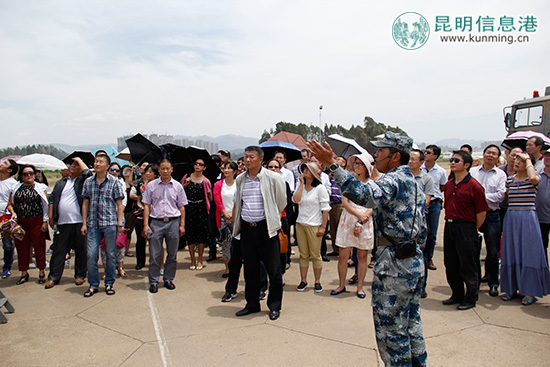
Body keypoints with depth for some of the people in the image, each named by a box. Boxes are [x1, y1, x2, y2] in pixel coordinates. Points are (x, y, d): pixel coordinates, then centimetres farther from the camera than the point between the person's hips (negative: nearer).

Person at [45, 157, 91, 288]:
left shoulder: (82, 181, 4)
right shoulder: (61, 183, 17)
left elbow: (88, 173, -18)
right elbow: (52, 199, 17)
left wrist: (79, 160, -1)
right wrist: (51, 217, 7)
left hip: (79, 222, -3)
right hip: (62, 223, 4)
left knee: (80, 250, 5)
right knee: (58, 251, 7)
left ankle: (80, 275, 17)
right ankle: (53, 277, 15)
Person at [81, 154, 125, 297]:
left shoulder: (114, 182, 1)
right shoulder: (88, 182, 10)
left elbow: (119, 204, 1)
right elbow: (85, 203, 11)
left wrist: (120, 223, -5)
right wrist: (84, 223, 5)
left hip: (110, 223, -2)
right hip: (93, 224, 2)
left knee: (111, 255, 5)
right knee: (91, 255, 0)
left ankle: (109, 284, 19)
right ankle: (93, 285, 15)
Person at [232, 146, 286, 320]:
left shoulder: (273, 178, -5)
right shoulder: (240, 179, 9)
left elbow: (282, 203, 4)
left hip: (266, 228, -4)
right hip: (246, 228, 4)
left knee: (273, 268, 2)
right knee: (250, 268, 12)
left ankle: (274, 306, 18)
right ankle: (252, 304, 26)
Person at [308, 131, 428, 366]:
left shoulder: (394, 179, -16)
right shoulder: (412, 181, 15)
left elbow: (364, 195, -36)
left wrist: (332, 165, -39)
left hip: (394, 263, -10)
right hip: (414, 260, 10)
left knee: (390, 329, 2)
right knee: (411, 324, 21)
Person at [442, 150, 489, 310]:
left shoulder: (474, 186, -12)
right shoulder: (449, 184, 10)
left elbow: (482, 211, -10)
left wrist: (473, 230, -3)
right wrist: (449, 222, 14)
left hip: (466, 227, -7)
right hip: (449, 226, 7)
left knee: (468, 267, 4)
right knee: (450, 265, 14)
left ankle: (470, 299, 19)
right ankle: (457, 295, 29)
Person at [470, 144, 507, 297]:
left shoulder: (501, 174, 5)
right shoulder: (472, 171, 9)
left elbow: (500, 196, -5)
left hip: (492, 216, -1)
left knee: (493, 252, 3)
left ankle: (493, 283, 16)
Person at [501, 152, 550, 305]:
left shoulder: (534, 179, -3)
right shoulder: (509, 180, 11)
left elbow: (533, 178, -28)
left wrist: (528, 160, -16)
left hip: (528, 218, -5)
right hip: (511, 218, 5)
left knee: (528, 254, -1)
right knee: (510, 253, 8)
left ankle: (530, 292, 9)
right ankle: (511, 288, 19)